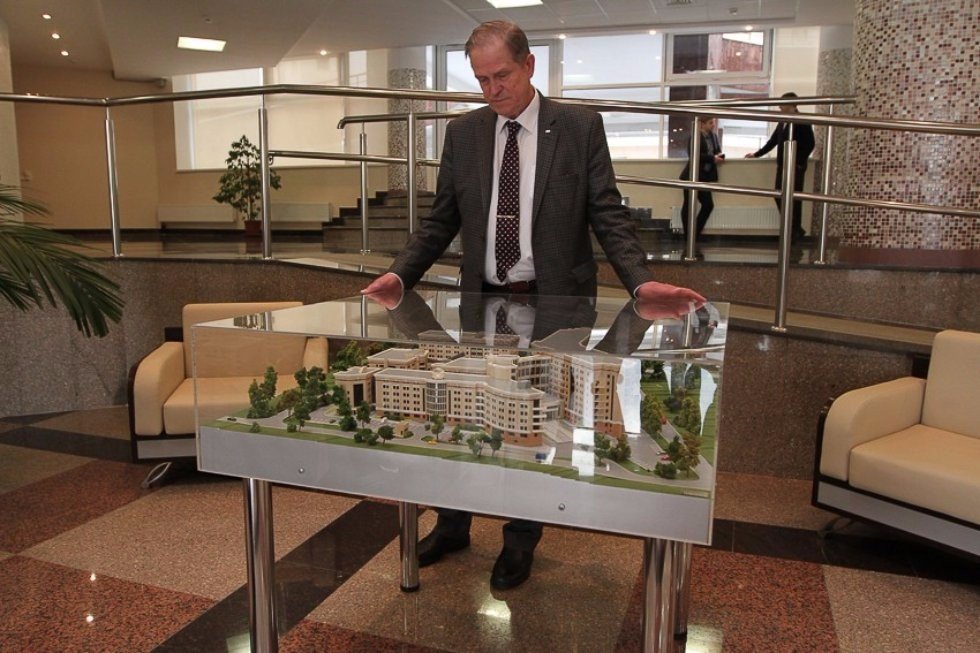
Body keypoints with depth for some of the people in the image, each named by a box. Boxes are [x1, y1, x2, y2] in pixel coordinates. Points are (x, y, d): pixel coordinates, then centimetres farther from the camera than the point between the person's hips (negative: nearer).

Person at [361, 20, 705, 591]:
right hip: (483, 301, 3)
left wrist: (641, 280, -21)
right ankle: (453, 526, 34)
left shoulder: (580, 127, -2)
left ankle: (521, 539, 28)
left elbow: (608, 215, -6)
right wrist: (401, 274, -5)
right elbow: (441, 221, 8)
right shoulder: (463, 133, 6)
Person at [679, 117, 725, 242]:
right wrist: (712, 158, -20)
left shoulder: (714, 136, 12)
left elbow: (718, 151, 19)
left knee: (708, 204, 3)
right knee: (688, 205, -1)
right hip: (692, 176, -7)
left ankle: (695, 234, 14)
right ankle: (688, 237, 6)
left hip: (705, 177, 7)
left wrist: (720, 157, -6)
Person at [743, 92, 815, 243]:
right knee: (779, 196, 7)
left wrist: (798, 163, -17)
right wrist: (757, 154, 18)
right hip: (782, 166, 7)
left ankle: (796, 231, 10)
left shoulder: (802, 121, -9)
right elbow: (773, 141, 21)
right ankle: (792, 228, 20)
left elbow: (810, 144, -14)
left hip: (795, 167, -7)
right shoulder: (782, 122, 14)